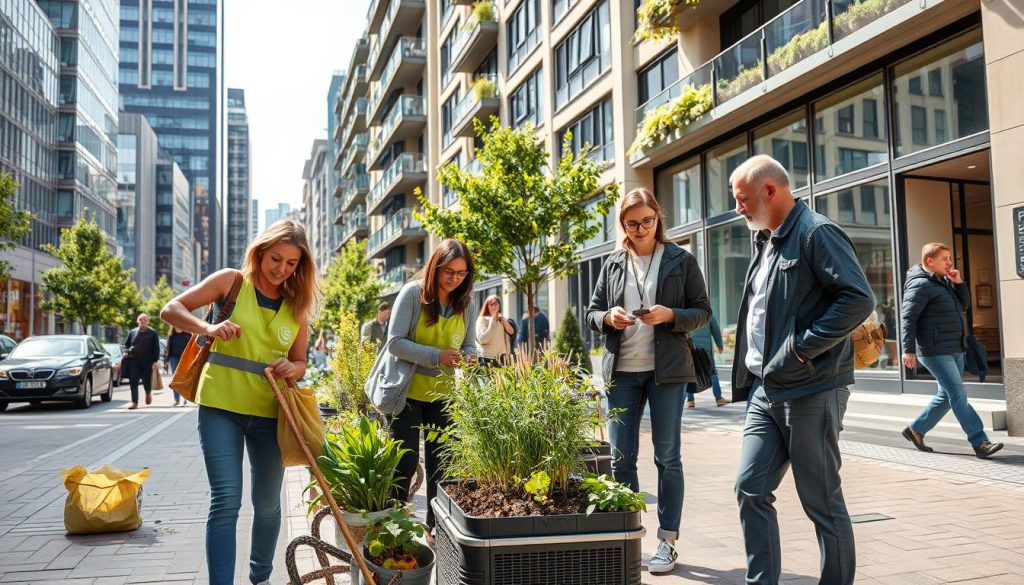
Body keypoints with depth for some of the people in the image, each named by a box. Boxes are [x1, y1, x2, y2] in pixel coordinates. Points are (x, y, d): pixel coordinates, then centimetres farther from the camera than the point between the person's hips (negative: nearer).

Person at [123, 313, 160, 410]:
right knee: (133, 383, -3)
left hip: (147, 362, -2)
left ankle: (148, 393, 34)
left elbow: (156, 348, 1)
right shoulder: (132, 332, 11)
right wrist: (126, 352, 0)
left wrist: (154, 360, -7)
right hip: (134, 362, 2)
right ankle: (134, 402, 3)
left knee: (147, 381, 1)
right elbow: (126, 344, 20)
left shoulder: (153, 333, 3)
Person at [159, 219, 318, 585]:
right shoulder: (232, 282, -3)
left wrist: (292, 369, -14)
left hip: (268, 413, 3)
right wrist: (208, 328, -22)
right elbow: (171, 310, -3)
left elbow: (299, 362, 10)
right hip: (220, 406, -3)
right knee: (226, 501, -12)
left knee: (267, 504, 13)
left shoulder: (297, 306, 5)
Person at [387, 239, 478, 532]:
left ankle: (437, 526, 25)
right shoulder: (413, 293, -13)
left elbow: (470, 345, 7)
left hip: (444, 394, 4)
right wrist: (436, 356, -28)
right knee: (406, 461, -2)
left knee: (440, 463, 10)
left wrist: (468, 358, -17)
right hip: (408, 391, -4)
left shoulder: (467, 303, 0)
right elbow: (395, 342, -17)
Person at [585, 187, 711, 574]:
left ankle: (667, 541, 14)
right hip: (621, 371, 3)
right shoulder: (613, 264, 9)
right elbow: (591, 313, 12)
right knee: (621, 458, 6)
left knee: (667, 457, 4)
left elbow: (703, 311, 1)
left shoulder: (680, 260, 1)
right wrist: (608, 318, -10)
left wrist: (670, 315, -17)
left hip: (666, 369, -3)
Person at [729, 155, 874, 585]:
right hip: (766, 391, 8)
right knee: (751, 490, 6)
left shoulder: (815, 233, -10)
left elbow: (859, 299, -19)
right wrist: (753, 374, 14)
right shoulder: (766, 242, 17)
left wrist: (799, 349, -20)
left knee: (822, 501, 3)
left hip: (811, 391, -8)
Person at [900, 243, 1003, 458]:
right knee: (959, 396, -9)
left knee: (946, 396, 14)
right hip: (935, 352, -10)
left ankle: (916, 430, 25)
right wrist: (909, 349, -24)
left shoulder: (944, 282, 17)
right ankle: (980, 443, -8)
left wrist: (959, 283, 4)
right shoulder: (920, 285, -12)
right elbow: (908, 317, -18)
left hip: (955, 350, 10)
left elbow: (964, 305, 21)